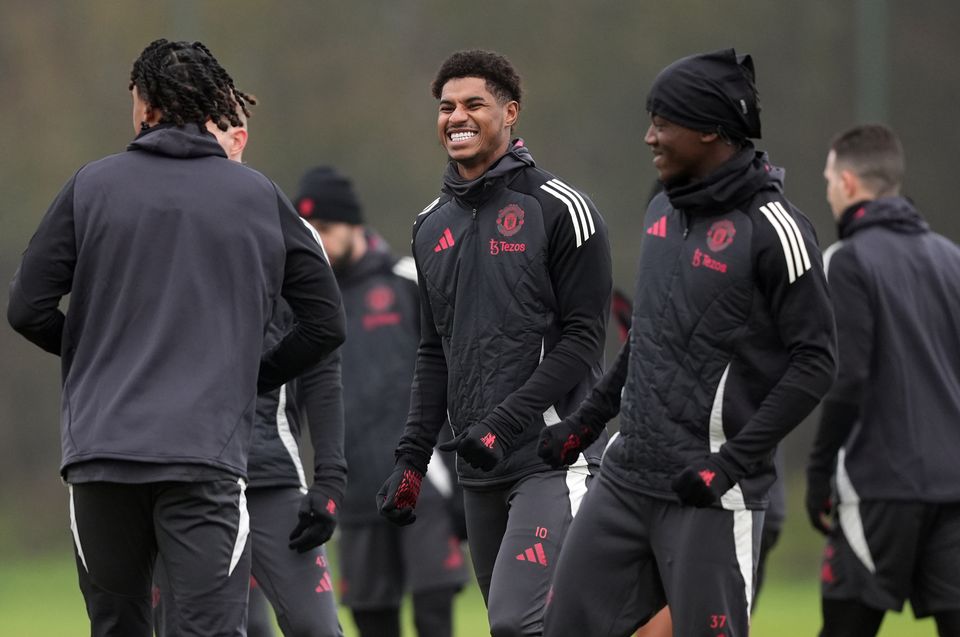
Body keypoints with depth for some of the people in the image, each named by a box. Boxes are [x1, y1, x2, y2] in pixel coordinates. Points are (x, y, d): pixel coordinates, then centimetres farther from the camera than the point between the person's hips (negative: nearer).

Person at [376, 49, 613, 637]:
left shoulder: (560, 211, -7)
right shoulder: (433, 225, 15)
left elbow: (582, 341, -11)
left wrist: (506, 422, -19)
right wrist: (412, 458, 12)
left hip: (552, 460, -7)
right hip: (479, 469, 7)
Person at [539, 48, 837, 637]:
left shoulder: (770, 228, -12)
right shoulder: (664, 210, 11)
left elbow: (814, 363, -13)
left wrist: (733, 461, -18)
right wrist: (587, 422, 22)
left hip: (711, 495, -8)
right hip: (626, 477, 8)